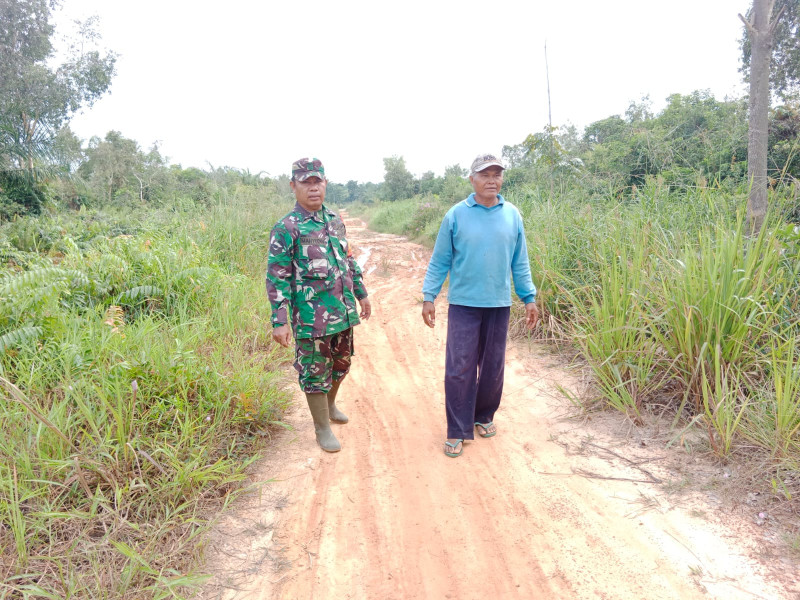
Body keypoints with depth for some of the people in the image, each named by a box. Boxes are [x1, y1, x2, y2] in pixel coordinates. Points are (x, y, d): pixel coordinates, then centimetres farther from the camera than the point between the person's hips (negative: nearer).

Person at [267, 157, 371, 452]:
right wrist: (279, 321, -18)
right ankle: (323, 428, 24)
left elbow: (349, 260, 18)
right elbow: (277, 278, -14)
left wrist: (361, 294, 19)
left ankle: (329, 405, 46)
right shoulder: (286, 228, -12)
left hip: (343, 314, 7)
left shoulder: (335, 220, 8)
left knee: (341, 364, 21)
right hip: (312, 318, -6)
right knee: (315, 373, 7)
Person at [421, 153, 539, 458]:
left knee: (493, 367, 12)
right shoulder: (456, 215, -3)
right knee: (459, 369, -3)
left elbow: (520, 262, 10)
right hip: (463, 304, -2)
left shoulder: (512, 215, 3)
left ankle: (484, 416, 33)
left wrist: (529, 298, 8)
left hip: (499, 305, 3)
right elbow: (439, 261, 1)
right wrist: (428, 297, -3)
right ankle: (457, 431, 8)